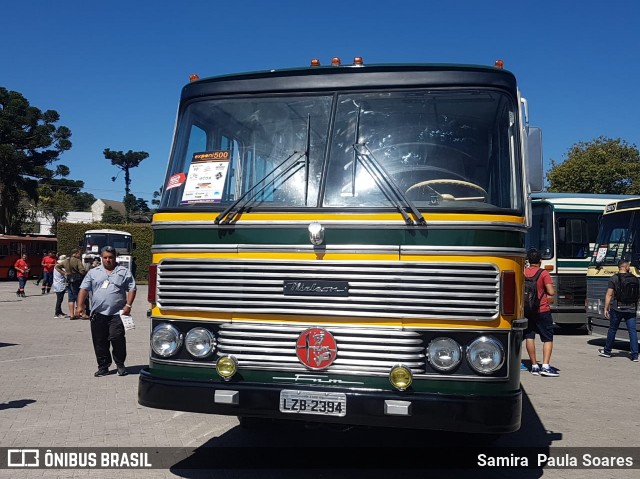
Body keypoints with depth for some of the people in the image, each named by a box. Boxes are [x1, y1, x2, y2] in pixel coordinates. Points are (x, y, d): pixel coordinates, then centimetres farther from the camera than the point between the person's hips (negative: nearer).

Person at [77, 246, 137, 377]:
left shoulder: (124, 272, 9)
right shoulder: (93, 272, 14)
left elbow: (131, 289, 5)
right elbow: (84, 289, 10)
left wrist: (128, 305, -7)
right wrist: (80, 305, -3)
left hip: (117, 313, -3)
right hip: (98, 314, 3)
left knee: (117, 338, -12)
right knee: (100, 342, 5)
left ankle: (120, 365, 5)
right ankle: (103, 366, 17)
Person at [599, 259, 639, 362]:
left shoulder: (614, 278, -7)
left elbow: (609, 295, -8)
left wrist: (606, 308, -3)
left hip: (617, 308, -2)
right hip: (631, 309, 2)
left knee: (612, 329, 10)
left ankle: (607, 351, 23)